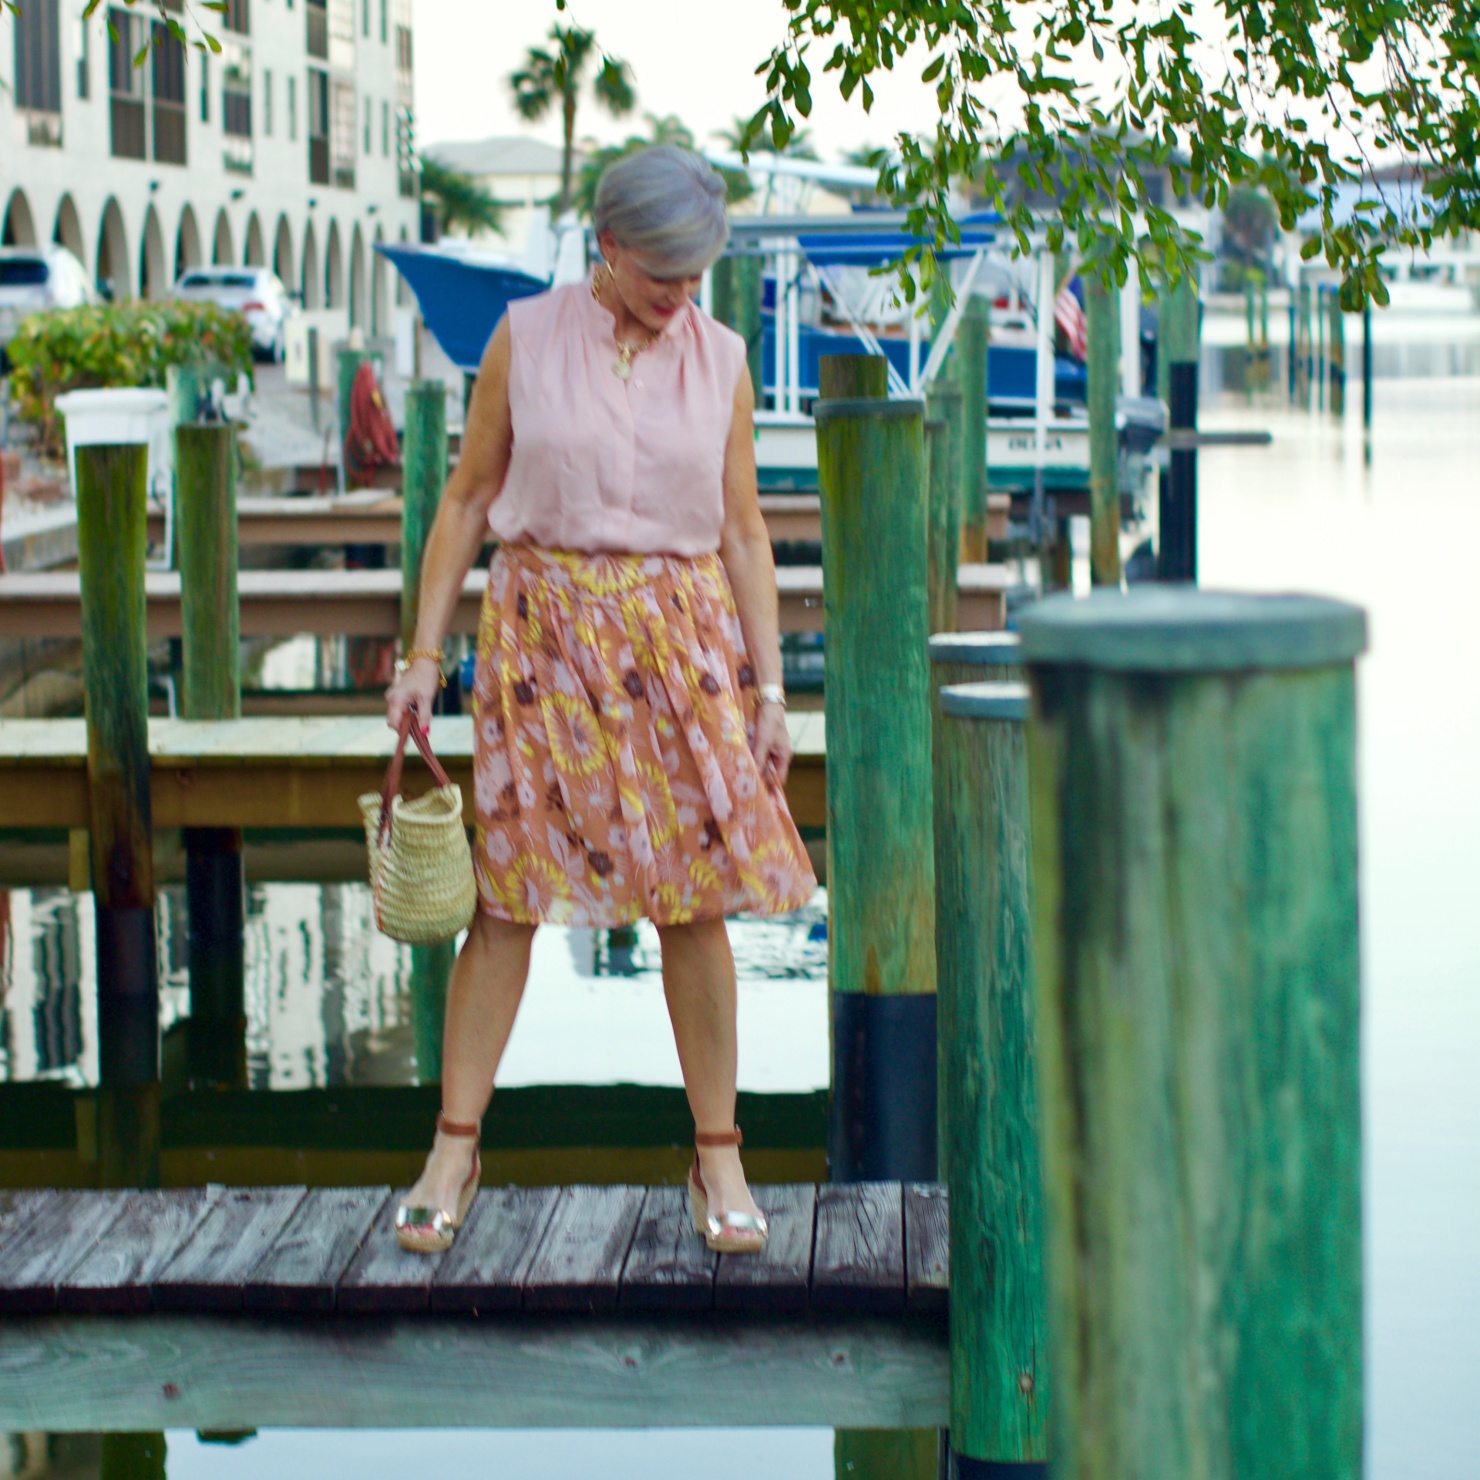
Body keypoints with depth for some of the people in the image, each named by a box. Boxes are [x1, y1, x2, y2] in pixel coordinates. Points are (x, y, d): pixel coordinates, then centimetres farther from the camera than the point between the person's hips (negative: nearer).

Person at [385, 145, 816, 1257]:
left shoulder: (721, 359, 5)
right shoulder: (525, 340, 1)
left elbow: (743, 527, 8)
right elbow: (468, 499, 5)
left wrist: (768, 682, 4)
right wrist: (426, 652, 1)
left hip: (680, 640, 1)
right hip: (543, 628, -1)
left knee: (697, 898, 1)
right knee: (508, 890, -2)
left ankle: (718, 1156, 11)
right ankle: (456, 1146, 8)